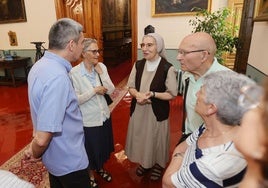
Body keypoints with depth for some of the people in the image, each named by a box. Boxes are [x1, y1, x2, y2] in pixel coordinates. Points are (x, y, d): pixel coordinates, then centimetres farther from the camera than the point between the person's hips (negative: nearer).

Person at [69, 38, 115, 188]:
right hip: (88, 120, -5)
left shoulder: (102, 67, -5)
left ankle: (101, 169, 53)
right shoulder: (74, 73, -19)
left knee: (103, 146, 25)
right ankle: (91, 175, 45)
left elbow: (111, 90, -9)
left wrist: (101, 73, -18)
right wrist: (95, 90, -23)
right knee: (90, 150, 17)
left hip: (104, 116, 5)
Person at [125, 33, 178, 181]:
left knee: (156, 140, 14)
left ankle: (158, 165, 43)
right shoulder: (138, 65, -2)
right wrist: (137, 94, -19)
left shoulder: (167, 68, -16)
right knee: (141, 138, 20)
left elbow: (172, 94, -13)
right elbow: (131, 87, 3)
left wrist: (153, 94, -26)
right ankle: (144, 163, 47)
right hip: (138, 110, 5)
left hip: (157, 112, -4)